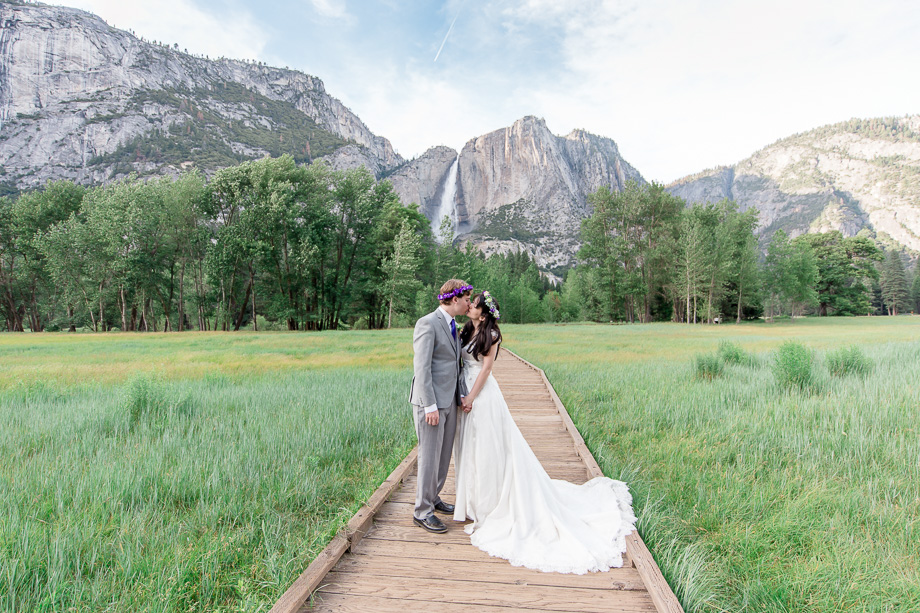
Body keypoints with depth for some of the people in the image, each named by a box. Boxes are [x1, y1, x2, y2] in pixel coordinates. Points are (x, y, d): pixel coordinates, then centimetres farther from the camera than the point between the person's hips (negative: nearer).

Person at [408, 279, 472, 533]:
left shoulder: (453, 326, 14)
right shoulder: (427, 323, -15)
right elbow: (421, 367, -18)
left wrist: (462, 393, 5)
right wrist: (430, 405, -21)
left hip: (450, 401, 9)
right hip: (431, 402, -9)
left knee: (444, 454, 17)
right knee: (430, 457, -1)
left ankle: (432, 497, 34)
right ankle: (422, 511, 12)